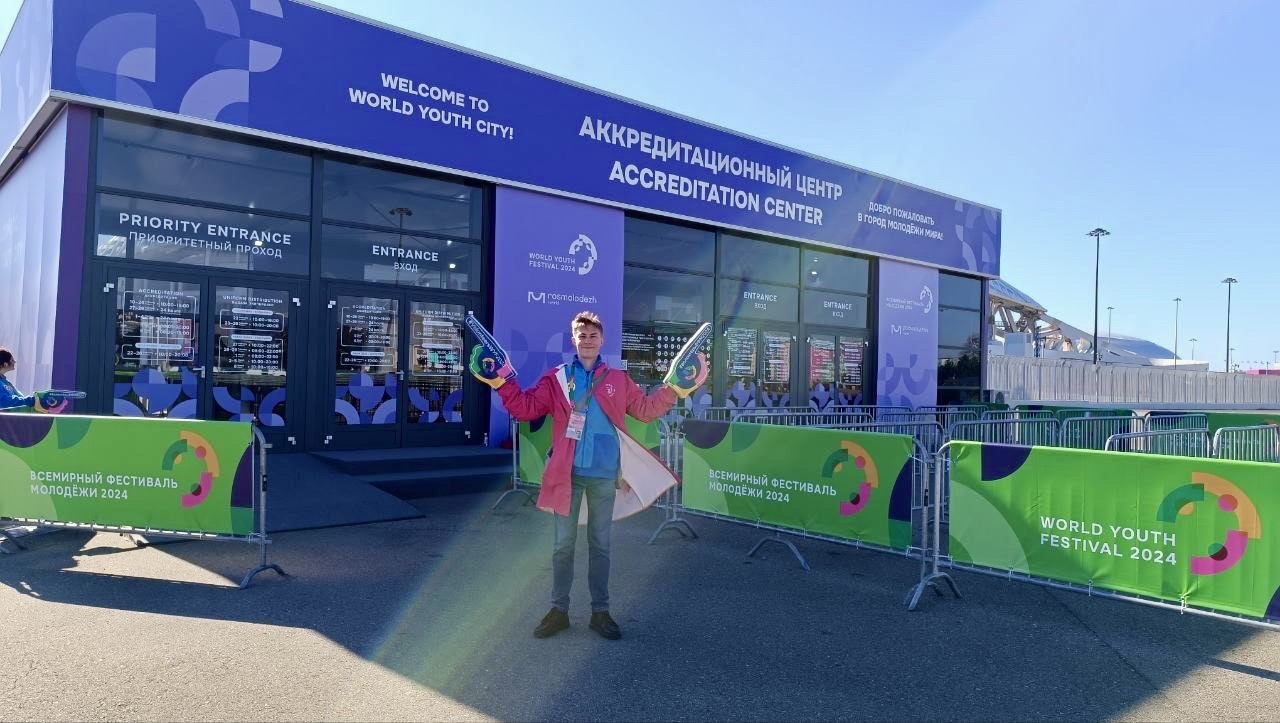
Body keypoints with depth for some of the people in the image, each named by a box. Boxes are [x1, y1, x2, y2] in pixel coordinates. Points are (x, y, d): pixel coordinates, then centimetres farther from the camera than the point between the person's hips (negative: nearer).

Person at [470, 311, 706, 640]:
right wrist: (502, 382, -14)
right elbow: (526, 407, -3)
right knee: (563, 544, 8)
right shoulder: (556, 378, 3)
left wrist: (673, 389, -5)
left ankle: (600, 611, 21)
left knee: (600, 545, 11)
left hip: (604, 476, 1)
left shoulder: (618, 380, 7)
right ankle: (558, 610, 19)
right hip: (567, 474, -1)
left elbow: (646, 409, 6)